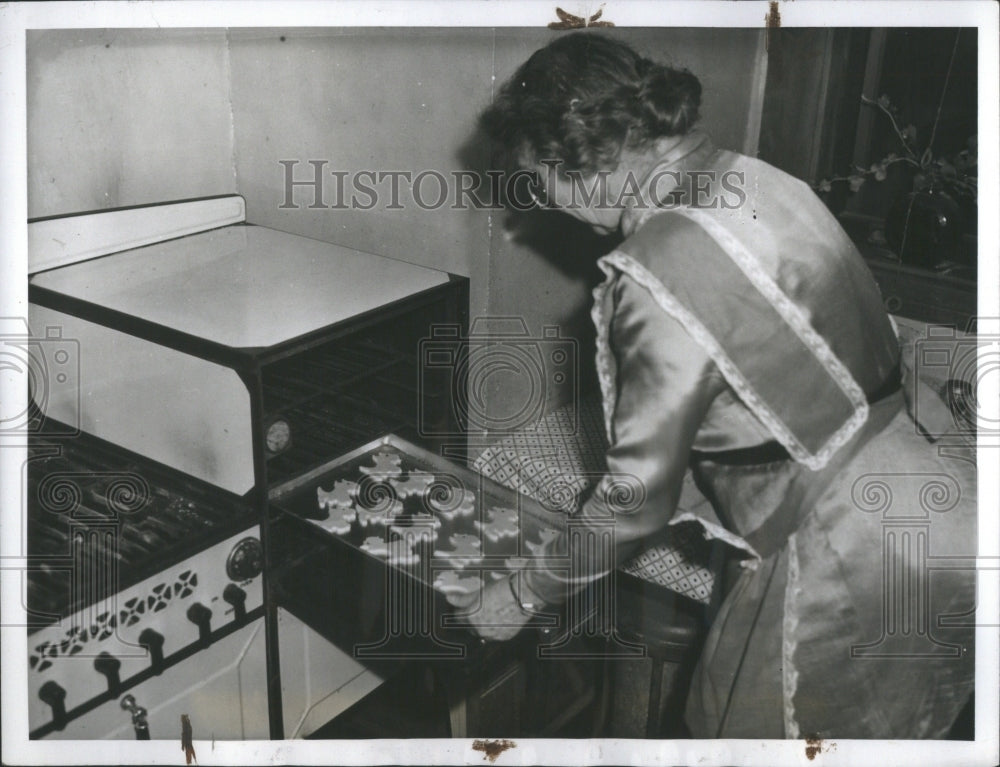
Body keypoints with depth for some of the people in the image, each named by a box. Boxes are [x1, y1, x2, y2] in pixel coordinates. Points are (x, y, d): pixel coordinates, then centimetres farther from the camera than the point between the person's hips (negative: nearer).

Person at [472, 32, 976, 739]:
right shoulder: (756, 181, 2)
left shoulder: (661, 276, -24)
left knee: (744, 728, 15)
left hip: (853, 566, -8)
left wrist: (527, 595, 1)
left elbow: (640, 499, -15)